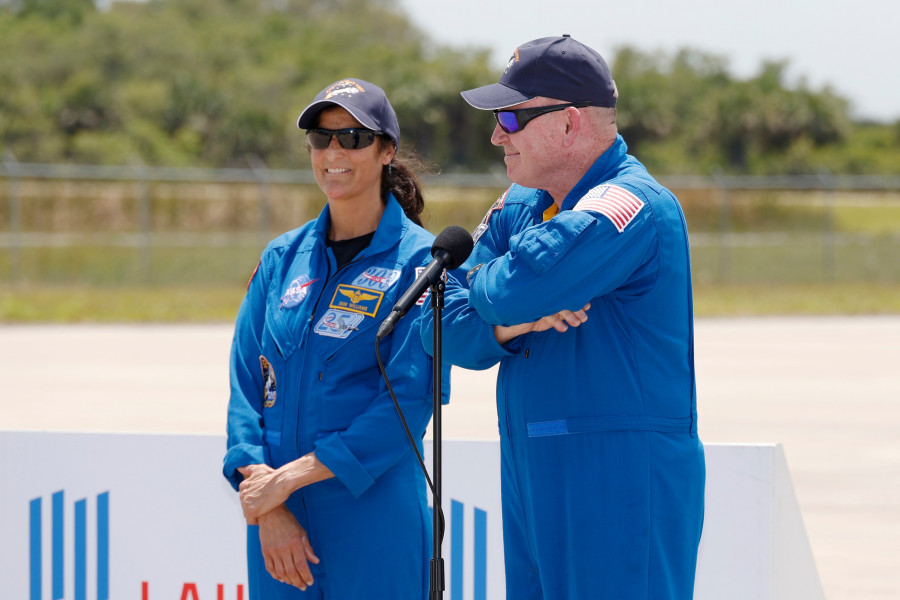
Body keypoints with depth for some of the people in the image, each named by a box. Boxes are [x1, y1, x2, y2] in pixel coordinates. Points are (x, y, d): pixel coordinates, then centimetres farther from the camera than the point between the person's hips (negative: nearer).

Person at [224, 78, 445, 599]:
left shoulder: (419, 260, -3)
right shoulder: (283, 258, 11)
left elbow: (409, 400, -11)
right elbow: (247, 384, 6)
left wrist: (288, 478, -13)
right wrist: (267, 511, -8)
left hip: (376, 514, -4)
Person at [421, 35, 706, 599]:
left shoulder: (632, 205, -14)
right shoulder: (519, 207, 15)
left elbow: (515, 291, -25)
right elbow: (445, 327, 9)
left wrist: (485, 283, -2)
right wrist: (510, 325, -11)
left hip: (622, 482, -9)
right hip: (534, 482, 9)